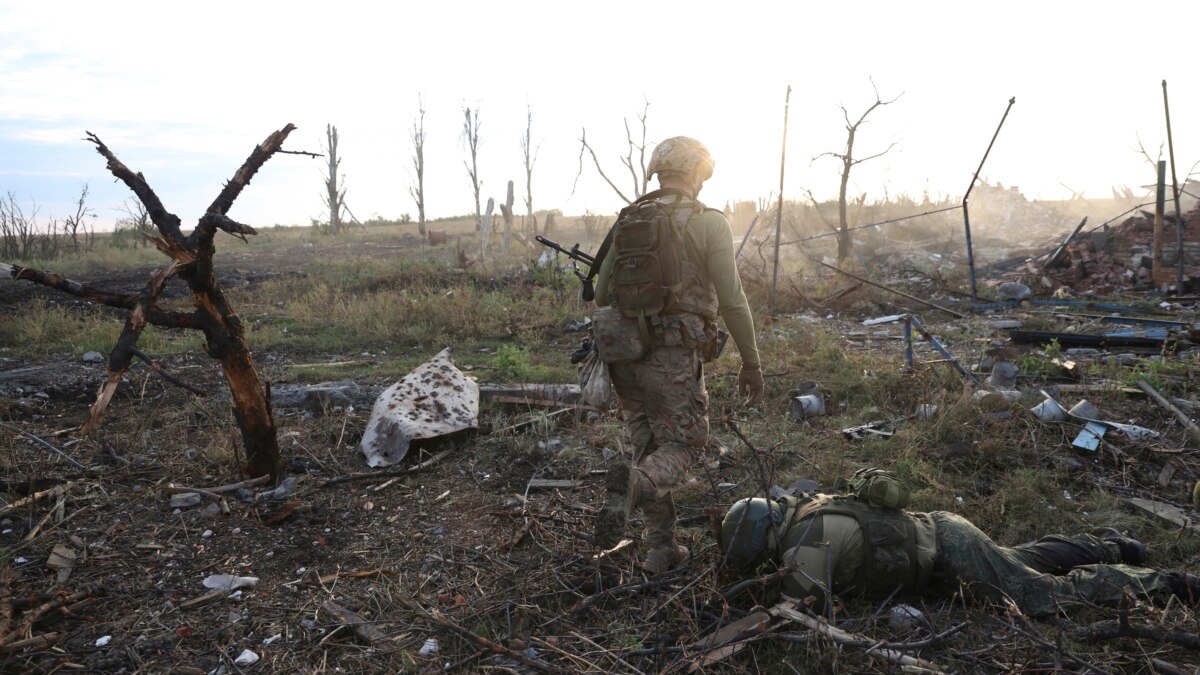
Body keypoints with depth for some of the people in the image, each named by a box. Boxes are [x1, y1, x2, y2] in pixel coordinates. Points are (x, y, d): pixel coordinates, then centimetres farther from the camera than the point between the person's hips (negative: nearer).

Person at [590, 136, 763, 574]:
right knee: (683, 443, 6)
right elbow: (732, 300, -6)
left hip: (624, 353, 5)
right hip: (674, 357, -5)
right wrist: (751, 362, 2)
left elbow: (601, 292, 15)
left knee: (649, 445, 15)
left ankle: (662, 548, 17)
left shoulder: (626, 220, 11)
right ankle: (632, 485, -25)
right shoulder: (708, 222, -4)